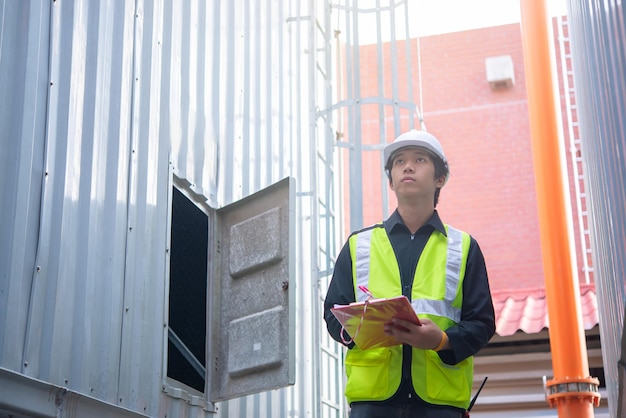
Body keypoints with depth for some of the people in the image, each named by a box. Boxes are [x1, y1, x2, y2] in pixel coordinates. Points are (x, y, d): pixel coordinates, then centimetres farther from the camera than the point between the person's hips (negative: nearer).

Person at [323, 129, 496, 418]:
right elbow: (333, 312, 13)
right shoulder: (358, 245, 17)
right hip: (372, 394, 1)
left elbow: (482, 321, 8)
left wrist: (442, 340, -13)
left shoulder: (463, 248, 15)